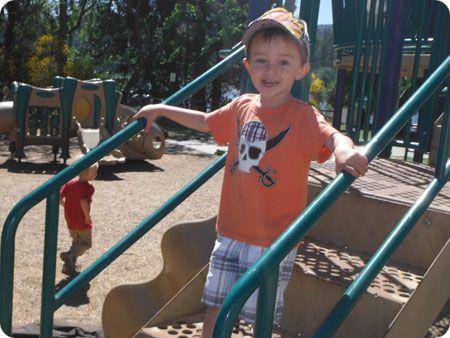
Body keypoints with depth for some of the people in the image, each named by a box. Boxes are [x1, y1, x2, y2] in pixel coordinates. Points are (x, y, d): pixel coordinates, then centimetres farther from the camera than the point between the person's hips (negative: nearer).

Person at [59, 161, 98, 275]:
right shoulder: (88, 187, -19)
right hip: (83, 221, -7)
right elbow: (83, 202, -35)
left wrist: (68, 207, 11)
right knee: (86, 244, 11)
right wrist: (88, 216, -23)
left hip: (70, 220, 7)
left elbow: (60, 197, -1)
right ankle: (69, 255, -13)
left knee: (76, 243, 23)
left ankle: (69, 266, 21)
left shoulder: (69, 183, 1)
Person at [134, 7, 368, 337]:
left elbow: (331, 136, -33)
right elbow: (206, 121, 20)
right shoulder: (242, 107, 2)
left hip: (275, 242, -5)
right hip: (231, 233, 5)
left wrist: (344, 149, -56)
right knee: (216, 306, 17)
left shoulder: (303, 117, -14)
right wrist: (161, 109, 21)